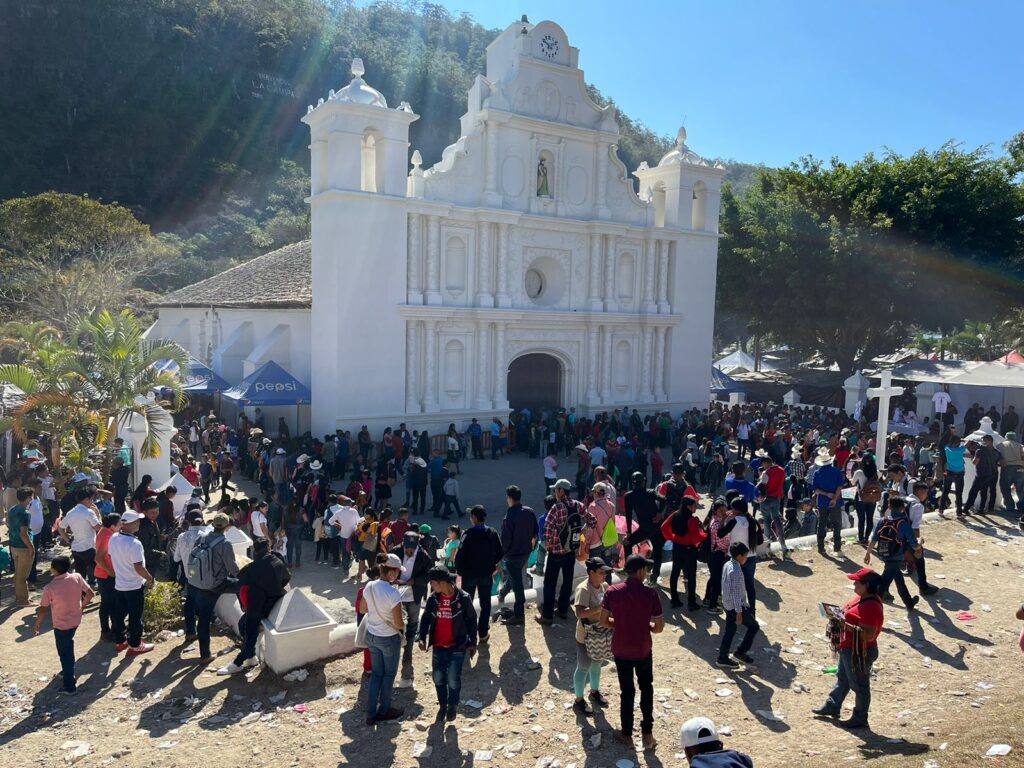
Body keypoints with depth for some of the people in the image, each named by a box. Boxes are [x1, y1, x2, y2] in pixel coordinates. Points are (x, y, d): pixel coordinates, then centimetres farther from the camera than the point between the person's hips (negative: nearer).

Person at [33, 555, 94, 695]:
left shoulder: (49, 588, -25)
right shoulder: (77, 577, -14)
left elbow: (43, 610, -15)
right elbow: (90, 594, -4)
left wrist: (37, 624, 3)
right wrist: (82, 606, 14)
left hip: (61, 625, -5)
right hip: (75, 620, 5)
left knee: (64, 653, 9)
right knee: (68, 645, 29)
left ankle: (69, 687, 16)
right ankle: (69, 671, 46)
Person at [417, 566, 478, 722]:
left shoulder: (463, 598, -14)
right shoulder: (433, 598, -3)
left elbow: (471, 620, -4)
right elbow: (426, 618, 6)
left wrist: (473, 642, 0)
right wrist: (422, 638, -8)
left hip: (457, 647, -4)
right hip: (438, 647, 4)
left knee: (453, 680, -1)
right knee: (438, 678, 11)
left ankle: (452, 706, 25)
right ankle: (442, 705, 35)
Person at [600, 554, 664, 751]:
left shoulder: (612, 591, -13)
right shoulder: (650, 594, -17)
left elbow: (604, 621, -7)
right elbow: (659, 627, -12)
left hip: (620, 650, 1)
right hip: (643, 650, -1)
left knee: (627, 691, 18)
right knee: (646, 688, 22)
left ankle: (627, 734, 29)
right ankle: (647, 733, 24)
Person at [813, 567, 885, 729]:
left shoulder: (871, 606, -29)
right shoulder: (862, 598, 2)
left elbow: (869, 634, -33)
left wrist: (846, 626, -32)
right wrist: (842, 616, 1)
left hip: (860, 652, -10)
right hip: (849, 649, 10)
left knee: (859, 685, 9)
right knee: (842, 679, 25)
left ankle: (860, 719, 27)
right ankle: (832, 706, 41)